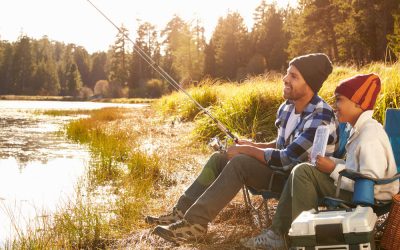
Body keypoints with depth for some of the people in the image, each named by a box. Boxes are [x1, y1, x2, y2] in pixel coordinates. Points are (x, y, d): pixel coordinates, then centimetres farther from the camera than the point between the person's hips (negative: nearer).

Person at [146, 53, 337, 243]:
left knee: (240, 162, -29)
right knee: (219, 158, 0)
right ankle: (182, 212, -5)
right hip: (281, 169, 9)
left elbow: (287, 158, -28)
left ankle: (195, 223, -29)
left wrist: (246, 150, -18)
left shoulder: (321, 117, -24)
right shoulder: (286, 108, 4)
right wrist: (255, 146, 1)